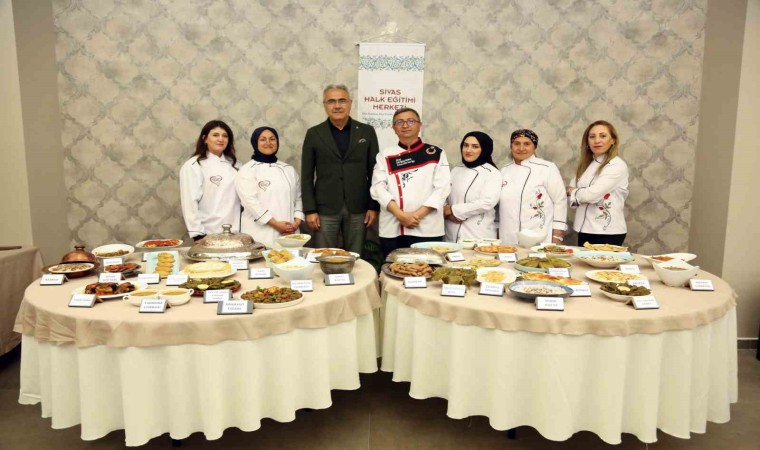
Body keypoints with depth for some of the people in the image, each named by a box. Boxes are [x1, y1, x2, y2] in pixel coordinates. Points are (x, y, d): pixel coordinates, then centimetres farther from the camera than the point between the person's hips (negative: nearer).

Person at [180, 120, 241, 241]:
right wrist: (198, 235, -15)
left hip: (235, 231, 5)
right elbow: (190, 203, -11)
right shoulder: (193, 166, -7)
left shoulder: (234, 164, 12)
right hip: (210, 234, -5)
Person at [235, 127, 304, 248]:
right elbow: (250, 201, -9)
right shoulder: (247, 171, 1)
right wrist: (275, 223, -14)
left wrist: (297, 221, -3)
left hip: (289, 232, 4)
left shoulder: (289, 170, 16)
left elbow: (298, 197, 14)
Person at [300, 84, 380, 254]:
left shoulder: (367, 131, 5)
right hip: (325, 209, 0)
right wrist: (310, 210, -5)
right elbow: (307, 176, 2)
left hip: (358, 209, 1)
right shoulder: (314, 134, 3)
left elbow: (374, 172, 5)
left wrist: (373, 207, -1)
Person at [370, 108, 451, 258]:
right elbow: (378, 187, 0)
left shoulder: (436, 154, 7)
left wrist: (418, 215, -11)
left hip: (427, 229, -1)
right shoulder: (385, 155, 10)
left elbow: (442, 188, -1)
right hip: (392, 230, 1)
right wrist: (401, 215, -13)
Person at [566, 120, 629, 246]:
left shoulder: (617, 166, -10)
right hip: (584, 230, 6)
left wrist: (572, 191, -2)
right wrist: (581, 195, -11)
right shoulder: (585, 165, 11)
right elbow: (570, 189, 9)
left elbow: (592, 194, -19)